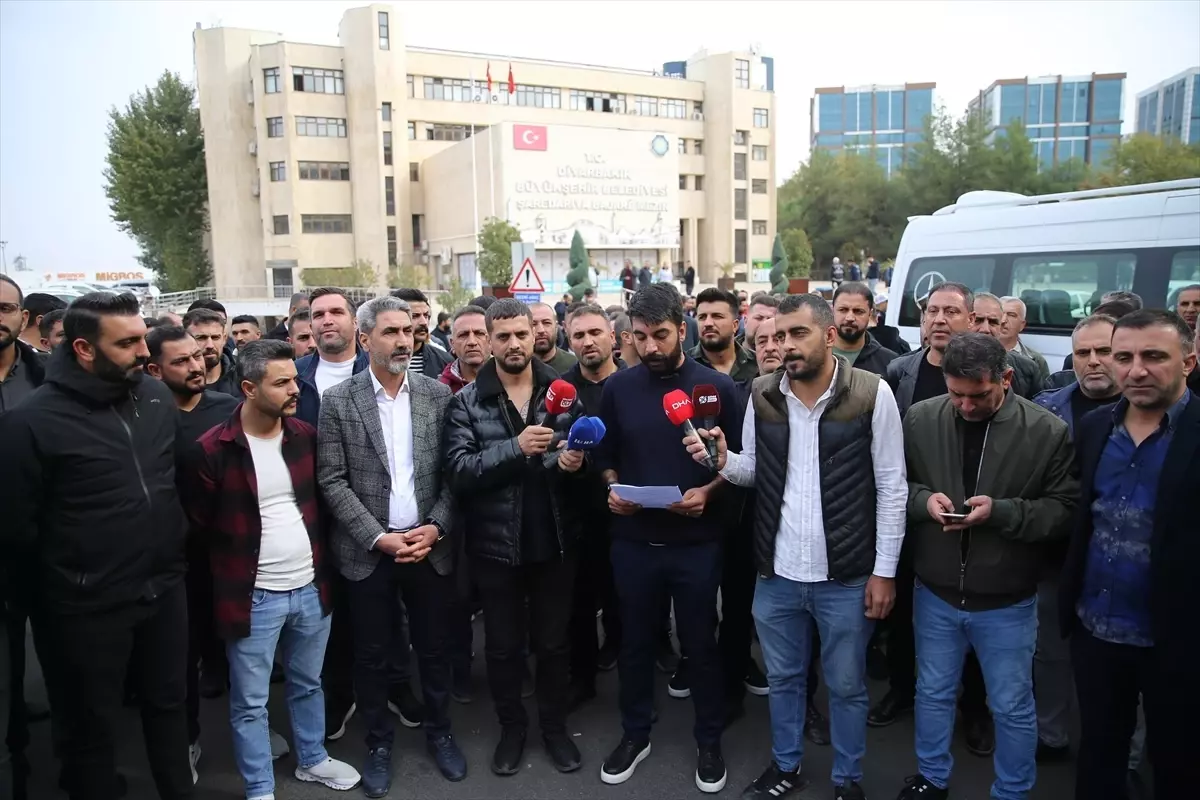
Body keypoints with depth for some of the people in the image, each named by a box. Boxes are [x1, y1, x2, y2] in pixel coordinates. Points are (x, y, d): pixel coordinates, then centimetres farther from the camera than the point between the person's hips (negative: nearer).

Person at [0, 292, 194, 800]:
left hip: (165, 588, 5)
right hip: (91, 605, -4)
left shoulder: (157, 397, -1)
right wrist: (67, 572, 2)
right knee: (93, 725, 15)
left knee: (169, 704, 21)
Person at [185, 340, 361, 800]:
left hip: (310, 587, 4)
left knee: (308, 685, 22)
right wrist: (236, 564, 4)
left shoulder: (305, 436, 0)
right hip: (253, 596, -4)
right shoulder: (213, 450, -14)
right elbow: (199, 526, -3)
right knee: (250, 703, 10)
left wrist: (319, 559, 8)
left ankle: (312, 760, 42)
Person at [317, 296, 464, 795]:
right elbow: (331, 481, -7)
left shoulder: (437, 394, 1)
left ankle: (439, 732, 35)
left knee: (433, 649, 14)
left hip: (430, 546, 2)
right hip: (368, 551, -1)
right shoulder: (338, 401, -5)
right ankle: (379, 743, 32)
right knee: (372, 656, 11)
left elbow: (453, 472, 2)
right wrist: (378, 537, -13)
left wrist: (435, 528, -9)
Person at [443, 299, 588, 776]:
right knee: (503, 645, 16)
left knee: (554, 641, 16)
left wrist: (575, 460, -19)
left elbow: (586, 450, 4)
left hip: (555, 540, 1)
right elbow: (458, 472, -15)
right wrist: (517, 448, -26)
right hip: (496, 544, -1)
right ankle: (511, 726, 37)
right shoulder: (466, 401, -5)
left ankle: (554, 725, 37)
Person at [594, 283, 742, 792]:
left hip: (695, 541, -2)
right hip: (633, 540, 2)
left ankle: (709, 741, 32)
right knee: (635, 640, 15)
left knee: (700, 643, 12)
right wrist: (612, 490, -9)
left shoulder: (716, 386, -6)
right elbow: (606, 455, 10)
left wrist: (707, 491, -17)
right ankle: (635, 734, 35)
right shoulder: (618, 387, 0)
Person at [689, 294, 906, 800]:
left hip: (846, 575, -3)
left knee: (846, 686, 16)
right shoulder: (762, 395, 0)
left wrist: (885, 570, -7)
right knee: (782, 678, 21)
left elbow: (891, 487, -6)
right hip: (776, 573, 3)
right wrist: (723, 461, -14)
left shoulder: (872, 393, -11)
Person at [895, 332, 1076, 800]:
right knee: (933, 692, 21)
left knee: (1012, 707, 16)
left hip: (1007, 602, -2)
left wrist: (1001, 511, -25)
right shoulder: (920, 419, -8)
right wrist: (923, 499, -19)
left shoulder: (1047, 431, -13)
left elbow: (1065, 511, -10)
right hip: (935, 593, 2)